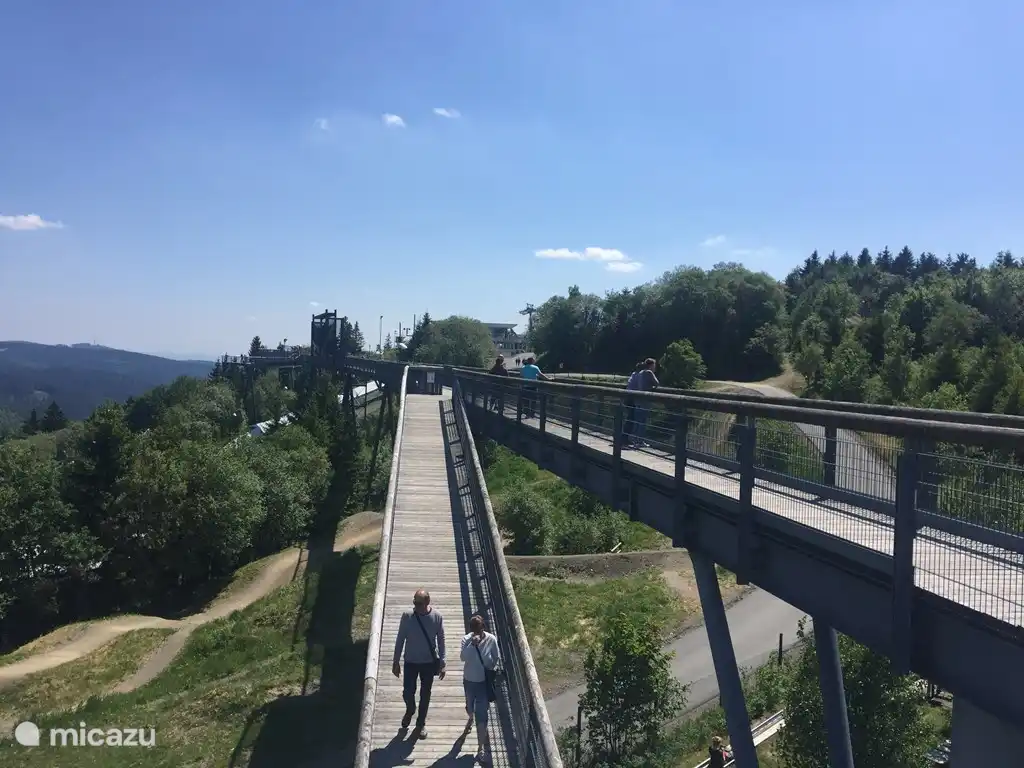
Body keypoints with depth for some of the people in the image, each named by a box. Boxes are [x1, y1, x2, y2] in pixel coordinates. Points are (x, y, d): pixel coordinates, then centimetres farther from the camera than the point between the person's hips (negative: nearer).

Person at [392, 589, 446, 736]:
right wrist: (396, 662, -2)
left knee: (425, 694, 14)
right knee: (407, 692, 6)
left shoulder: (437, 616, -15)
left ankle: (421, 722, 36)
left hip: (429, 662, 0)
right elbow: (400, 639, -5)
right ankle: (410, 711, 41)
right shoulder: (407, 616, -16)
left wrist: (442, 663, -4)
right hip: (411, 662, 0)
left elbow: (441, 640, -5)